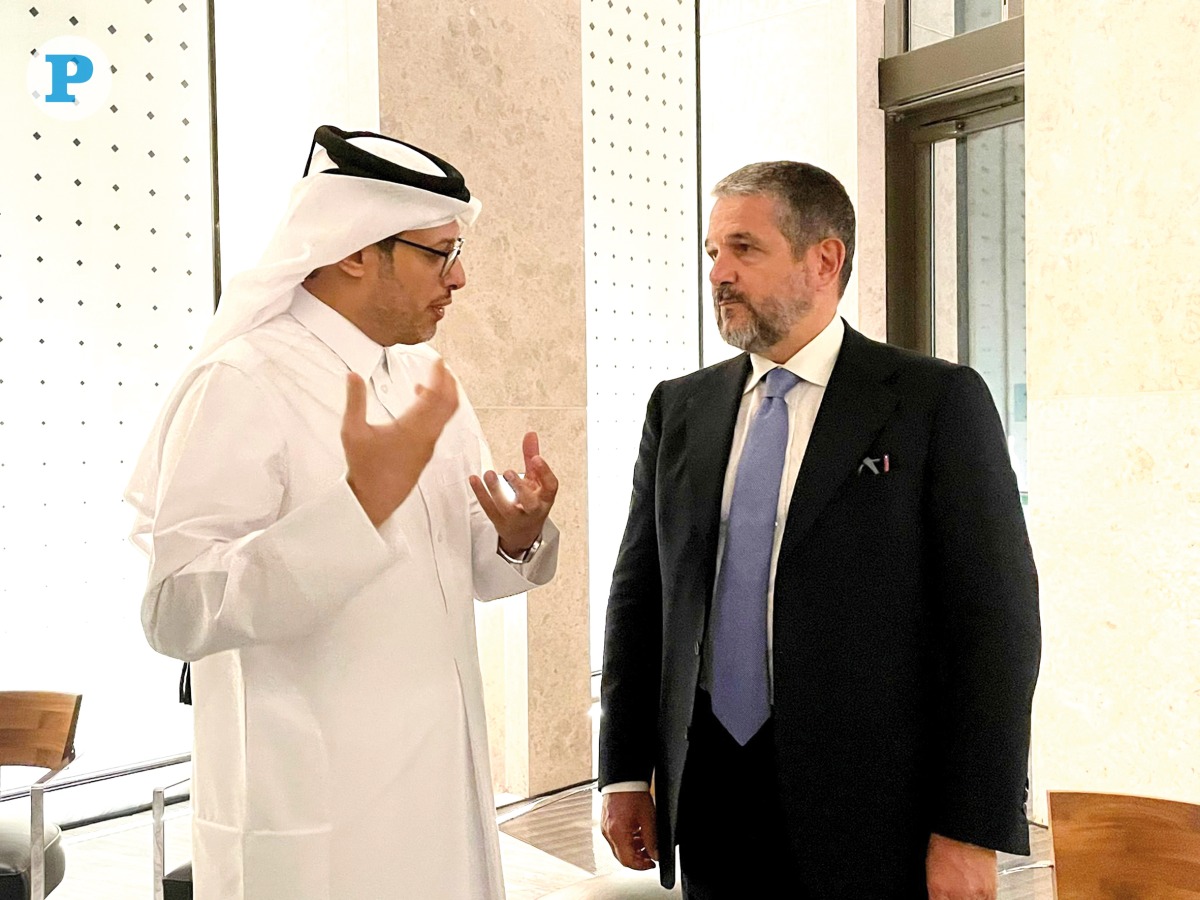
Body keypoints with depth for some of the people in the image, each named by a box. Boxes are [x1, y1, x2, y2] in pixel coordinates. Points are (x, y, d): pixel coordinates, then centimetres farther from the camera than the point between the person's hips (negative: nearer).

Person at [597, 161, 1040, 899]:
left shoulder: (938, 402, -7)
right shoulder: (679, 407, 6)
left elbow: (996, 619, -9)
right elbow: (640, 591, 9)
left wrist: (973, 832, -12)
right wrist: (626, 772, 6)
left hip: (873, 817, -4)